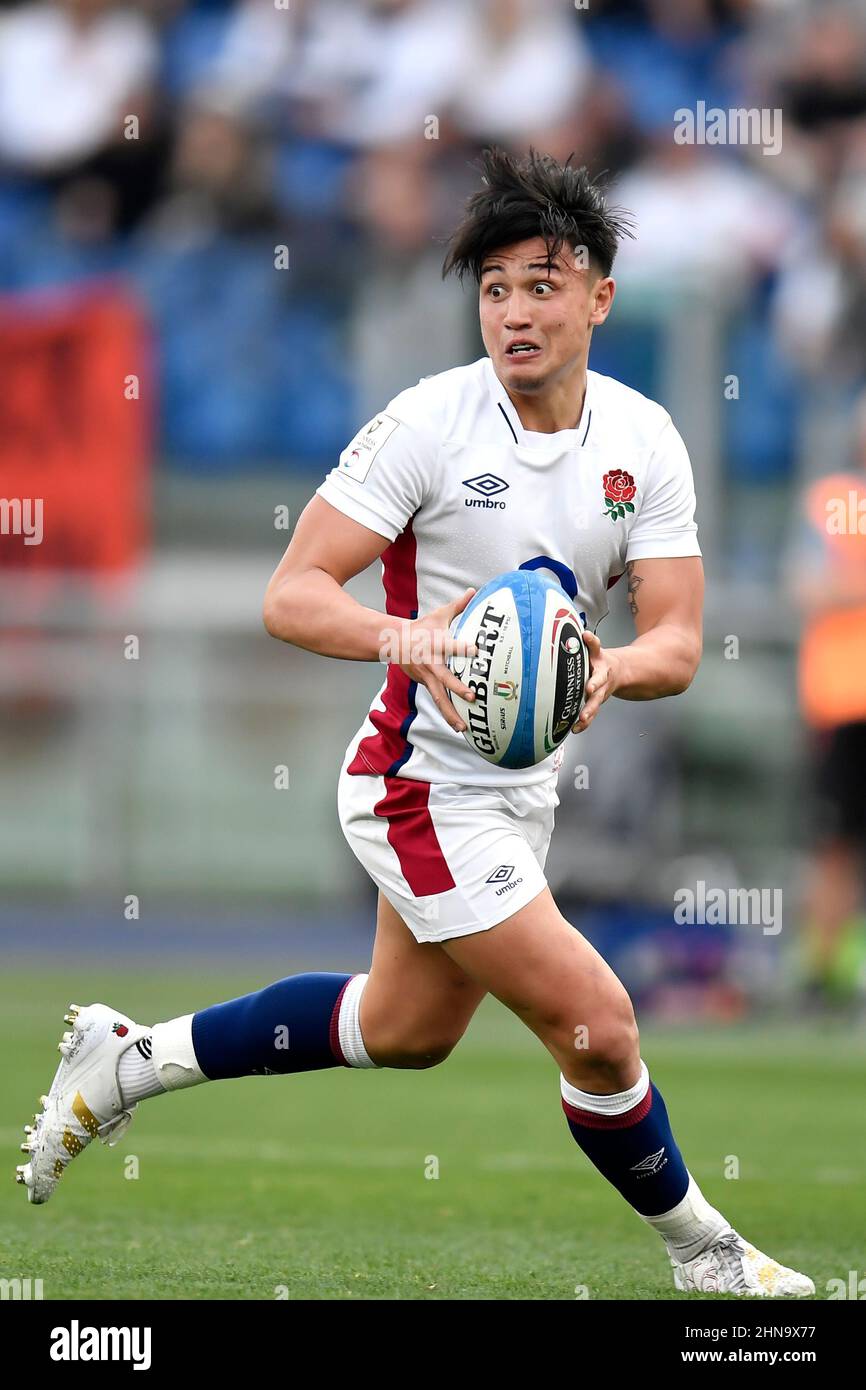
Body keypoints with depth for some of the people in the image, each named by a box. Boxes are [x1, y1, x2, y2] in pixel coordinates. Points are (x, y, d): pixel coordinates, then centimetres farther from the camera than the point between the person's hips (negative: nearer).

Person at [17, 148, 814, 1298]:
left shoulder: (644, 440, -3)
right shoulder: (429, 423, -19)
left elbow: (677, 641, -6)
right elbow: (292, 596, -20)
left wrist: (612, 668, -29)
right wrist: (410, 639, -39)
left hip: (524, 788, 8)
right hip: (424, 785, -8)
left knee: (407, 1029, 25)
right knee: (597, 1027, -11)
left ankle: (131, 1060, 38)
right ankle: (701, 1250, 12)